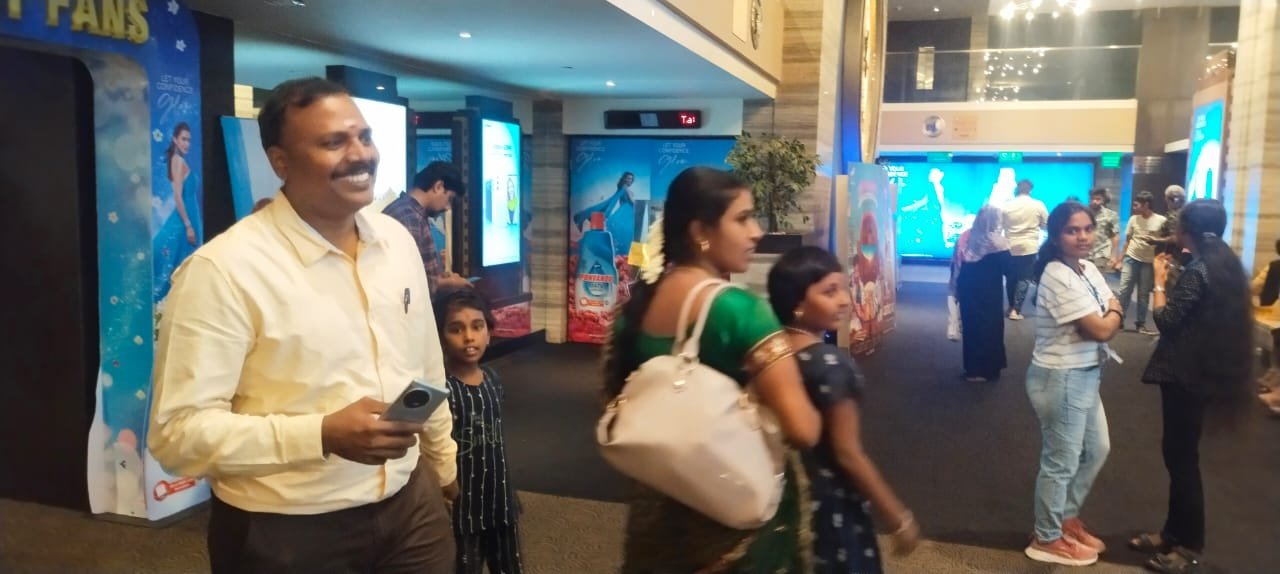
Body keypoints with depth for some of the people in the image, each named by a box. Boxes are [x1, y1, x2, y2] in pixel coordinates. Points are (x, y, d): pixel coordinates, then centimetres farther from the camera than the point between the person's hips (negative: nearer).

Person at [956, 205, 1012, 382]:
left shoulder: (966, 238, -8)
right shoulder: (997, 243, -10)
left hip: (967, 292, 1)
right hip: (989, 296, -1)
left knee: (971, 327, 9)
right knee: (990, 328, 11)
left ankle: (972, 368, 18)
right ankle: (987, 369, 17)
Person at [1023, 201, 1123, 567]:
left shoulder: (1088, 268, 6)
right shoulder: (1059, 277, -24)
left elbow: (1111, 313, 8)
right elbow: (1102, 330, -22)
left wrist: (1108, 317, -13)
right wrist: (1113, 313, -2)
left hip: (1085, 375, 10)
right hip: (1062, 380, -10)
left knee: (1097, 449, 22)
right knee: (1061, 462, 4)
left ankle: (1067, 518, 39)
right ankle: (1047, 539, 21)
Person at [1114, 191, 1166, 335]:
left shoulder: (1161, 221, -8)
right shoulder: (1133, 219, 1)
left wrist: (1156, 241, -17)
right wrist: (1119, 259, 7)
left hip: (1149, 261, -2)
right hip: (1131, 258, 2)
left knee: (1144, 293, 6)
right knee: (1124, 290, -2)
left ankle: (1140, 323, 15)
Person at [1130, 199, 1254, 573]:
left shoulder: (1198, 270, -19)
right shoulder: (1221, 263, 9)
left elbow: (1166, 319, -19)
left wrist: (1159, 281, -8)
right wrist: (1171, 280, 9)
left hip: (1184, 374, -10)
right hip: (1199, 371, 10)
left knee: (1182, 458, -1)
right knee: (1178, 453, 16)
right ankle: (1175, 532, 26)